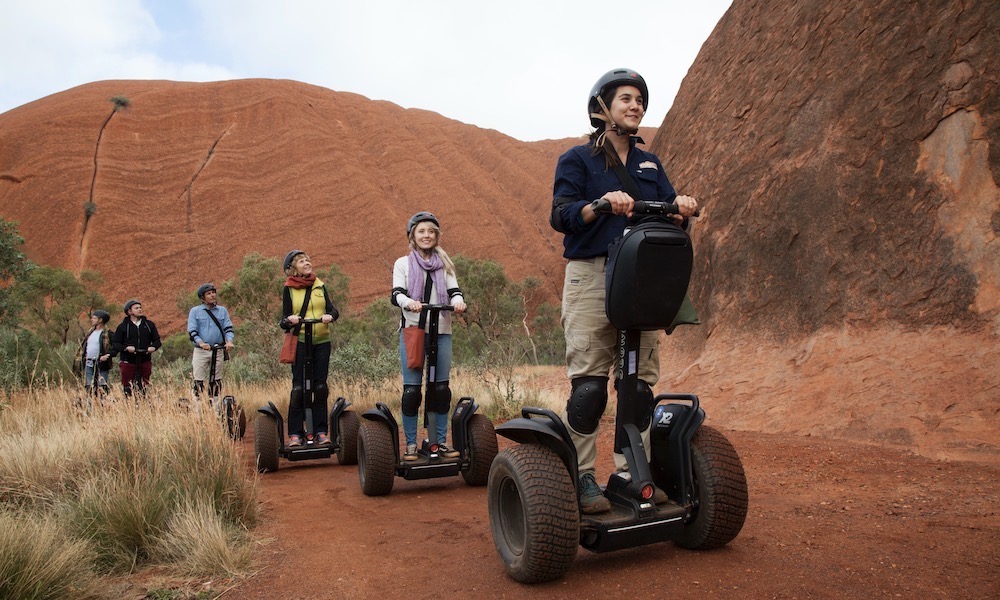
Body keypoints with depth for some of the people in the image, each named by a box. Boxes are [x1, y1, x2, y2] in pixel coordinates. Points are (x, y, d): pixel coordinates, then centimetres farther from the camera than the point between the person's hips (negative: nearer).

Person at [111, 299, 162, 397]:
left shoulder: (149, 324, 11)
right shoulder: (123, 326, 4)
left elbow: (157, 340, 16)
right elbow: (114, 344, 1)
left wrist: (153, 347, -5)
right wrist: (126, 348, -17)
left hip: (145, 362, 2)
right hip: (128, 362, -2)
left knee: (144, 389, 4)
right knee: (128, 390, -3)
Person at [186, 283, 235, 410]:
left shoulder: (222, 310, 10)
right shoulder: (195, 311, 3)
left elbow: (228, 328, 5)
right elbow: (192, 331, -4)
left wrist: (229, 341, -16)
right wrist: (201, 343, -23)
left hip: (218, 350, 2)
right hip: (200, 351, -2)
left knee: (216, 380, 6)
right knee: (199, 380, -3)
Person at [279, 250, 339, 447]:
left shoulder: (320, 285, 12)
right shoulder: (288, 289, 4)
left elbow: (332, 309, 5)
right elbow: (284, 321, 2)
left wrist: (330, 316, -17)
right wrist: (289, 320, -20)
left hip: (322, 341, 3)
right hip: (300, 342, -3)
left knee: (320, 387, 4)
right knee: (298, 387, -5)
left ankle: (321, 431, 11)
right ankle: (295, 433, 3)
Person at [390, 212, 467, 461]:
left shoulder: (444, 264, 16)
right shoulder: (403, 263, 9)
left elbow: (454, 290, 6)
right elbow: (396, 294, -3)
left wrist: (458, 301, -19)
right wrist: (408, 302, -27)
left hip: (441, 331, 2)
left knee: (441, 388, 2)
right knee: (411, 389, -5)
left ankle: (441, 441, 12)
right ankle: (411, 444, 4)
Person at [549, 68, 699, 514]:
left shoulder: (650, 164, 23)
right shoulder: (577, 160, 8)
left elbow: (668, 216, 15)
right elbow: (561, 215, -7)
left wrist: (681, 208, -8)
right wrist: (602, 204, -24)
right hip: (591, 277, -5)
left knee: (641, 380, 3)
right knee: (589, 382, -9)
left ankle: (631, 473, 11)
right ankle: (581, 478, -1)